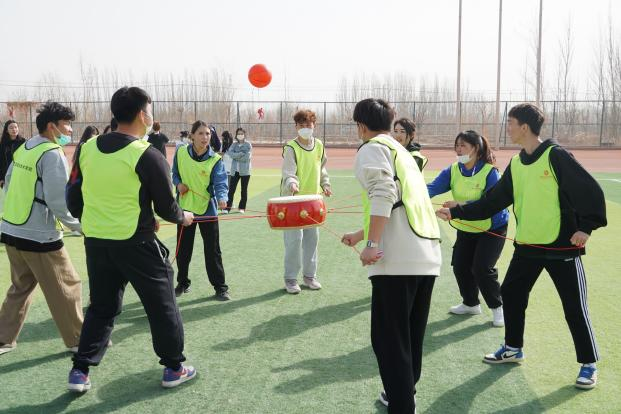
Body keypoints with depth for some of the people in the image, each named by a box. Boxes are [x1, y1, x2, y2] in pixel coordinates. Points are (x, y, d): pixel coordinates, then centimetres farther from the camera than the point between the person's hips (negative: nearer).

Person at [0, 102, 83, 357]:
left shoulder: (23, 149, 10)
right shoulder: (52, 154, -16)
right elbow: (58, 201, -20)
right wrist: (80, 225, -10)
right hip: (39, 236, -8)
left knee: (20, 287, 22)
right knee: (66, 288, 5)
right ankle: (78, 340, 16)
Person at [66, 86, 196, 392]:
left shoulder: (87, 148, 1)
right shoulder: (148, 155, -15)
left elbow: (73, 195, 8)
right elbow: (166, 208, -9)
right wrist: (183, 217, 12)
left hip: (95, 242, 5)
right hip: (135, 244, -5)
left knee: (101, 308, 20)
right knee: (162, 306, 11)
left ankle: (80, 371, 22)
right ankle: (174, 368, 22)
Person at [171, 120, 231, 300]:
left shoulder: (215, 159, -12)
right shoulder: (181, 152, -4)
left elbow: (221, 183, -22)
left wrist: (222, 198, -41)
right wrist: (178, 183, -9)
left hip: (208, 209, -3)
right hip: (185, 207, 3)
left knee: (213, 251, 2)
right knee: (183, 249, 14)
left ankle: (220, 287, 13)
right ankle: (182, 283, 32)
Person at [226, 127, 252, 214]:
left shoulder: (248, 144, 0)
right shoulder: (234, 144, 10)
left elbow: (247, 157, -12)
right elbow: (230, 153, -8)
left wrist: (236, 156, -7)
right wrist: (241, 154, -17)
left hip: (245, 170, -2)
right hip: (235, 170, 2)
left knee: (244, 190, 6)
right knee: (231, 189, -3)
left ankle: (242, 208, 14)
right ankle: (227, 207, -1)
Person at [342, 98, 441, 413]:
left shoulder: (373, 148, 1)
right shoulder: (401, 152, 27)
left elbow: (383, 194, -17)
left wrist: (372, 244, -19)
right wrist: (360, 236, 43)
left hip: (398, 259, -9)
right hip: (428, 255, 9)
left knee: (389, 339, -1)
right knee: (411, 336, 22)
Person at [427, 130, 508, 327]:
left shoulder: (490, 172, -23)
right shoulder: (452, 170, -8)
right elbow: (433, 187, -21)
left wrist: (461, 206, -41)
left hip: (492, 228, -6)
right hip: (466, 228, 6)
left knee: (482, 268, -11)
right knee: (460, 266, 6)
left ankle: (497, 307, 12)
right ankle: (470, 303, 30)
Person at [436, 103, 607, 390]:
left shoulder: (555, 155, -13)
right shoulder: (515, 164, 7)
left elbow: (591, 191, -13)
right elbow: (492, 202, 10)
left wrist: (585, 227, -19)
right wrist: (457, 212, 6)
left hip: (562, 247, -7)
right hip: (527, 246, 7)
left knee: (575, 307, 2)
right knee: (511, 294, 13)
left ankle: (589, 364, 19)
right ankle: (513, 349, 32)